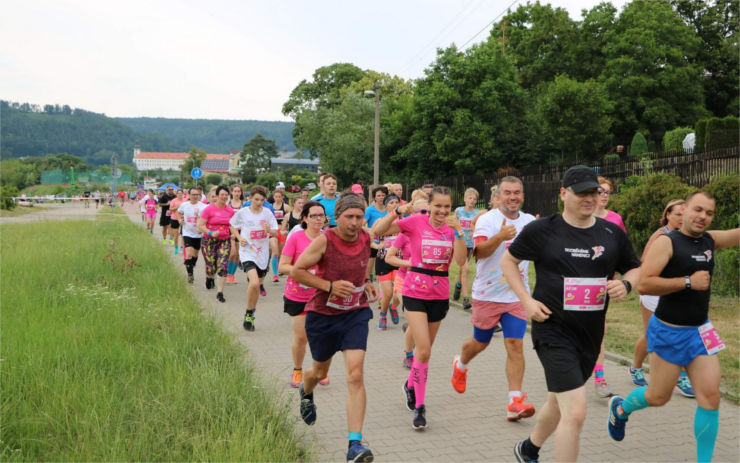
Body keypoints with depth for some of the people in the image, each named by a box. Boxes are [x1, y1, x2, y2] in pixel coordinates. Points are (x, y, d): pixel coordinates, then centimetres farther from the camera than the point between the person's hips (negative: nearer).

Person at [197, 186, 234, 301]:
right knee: (211, 267, 2)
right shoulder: (209, 209, -7)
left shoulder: (230, 211, 5)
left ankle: (220, 293, -3)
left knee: (222, 267, -10)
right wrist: (211, 233, -20)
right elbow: (200, 225, -8)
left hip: (225, 241, 2)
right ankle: (209, 277, 40)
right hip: (209, 241, -2)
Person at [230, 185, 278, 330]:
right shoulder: (242, 213, -6)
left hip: (263, 254, 3)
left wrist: (269, 230, -22)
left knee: (257, 285, 13)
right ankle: (248, 314, -3)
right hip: (248, 253, -3)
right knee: (254, 283, -22)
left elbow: (276, 233, 0)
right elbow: (232, 226, 11)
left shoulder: (267, 213, -2)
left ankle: (251, 315, 33)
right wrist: (239, 238, -6)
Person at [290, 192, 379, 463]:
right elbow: (296, 271, -15)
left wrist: (367, 282, 3)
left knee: (355, 375, -13)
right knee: (320, 371, 20)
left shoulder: (365, 238, -5)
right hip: (323, 315, -1)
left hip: (356, 314, 2)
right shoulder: (324, 240, -18)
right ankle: (306, 393, 59)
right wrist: (329, 286, -24)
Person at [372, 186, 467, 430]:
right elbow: (377, 231, -14)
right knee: (424, 350, -13)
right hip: (415, 292, -4)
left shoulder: (453, 228, 2)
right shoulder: (415, 222, -8)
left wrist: (457, 231, -19)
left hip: (440, 294, 4)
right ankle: (420, 406, -1)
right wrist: (397, 213, -26)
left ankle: (411, 385, 43)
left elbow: (460, 260, -12)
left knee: (424, 348, 17)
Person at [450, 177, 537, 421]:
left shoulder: (530, 222, 6)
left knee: (515, 345, -7)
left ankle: (515, 402, -5)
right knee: (480, 343, 13)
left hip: (517, 295, 3)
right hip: (487, 294, -3)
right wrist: (499, 237, -43)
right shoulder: (488, 219, -11)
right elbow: (480, 252, -26)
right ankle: (460, 365, 46)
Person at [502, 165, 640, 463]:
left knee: (559, 403, 24)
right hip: (554, 332, -6)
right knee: (575, 412, -17)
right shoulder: (542, 230, -8)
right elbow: (508, 260, 4)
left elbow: (635, 269, 16)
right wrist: (527, 300, -8)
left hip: (591, 335, 6)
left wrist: (625, 284, -8)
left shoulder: (612, 234, 3)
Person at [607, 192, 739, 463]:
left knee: (710, 396, -2)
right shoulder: (667, 242, -14)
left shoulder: (711, 240, 6)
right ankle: (620, 408, 37)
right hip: (669, 331, -5)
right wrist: (688, 281, -23)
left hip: (700, 330, 5)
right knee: (659, 397, 6)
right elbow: (643, 285, -22)